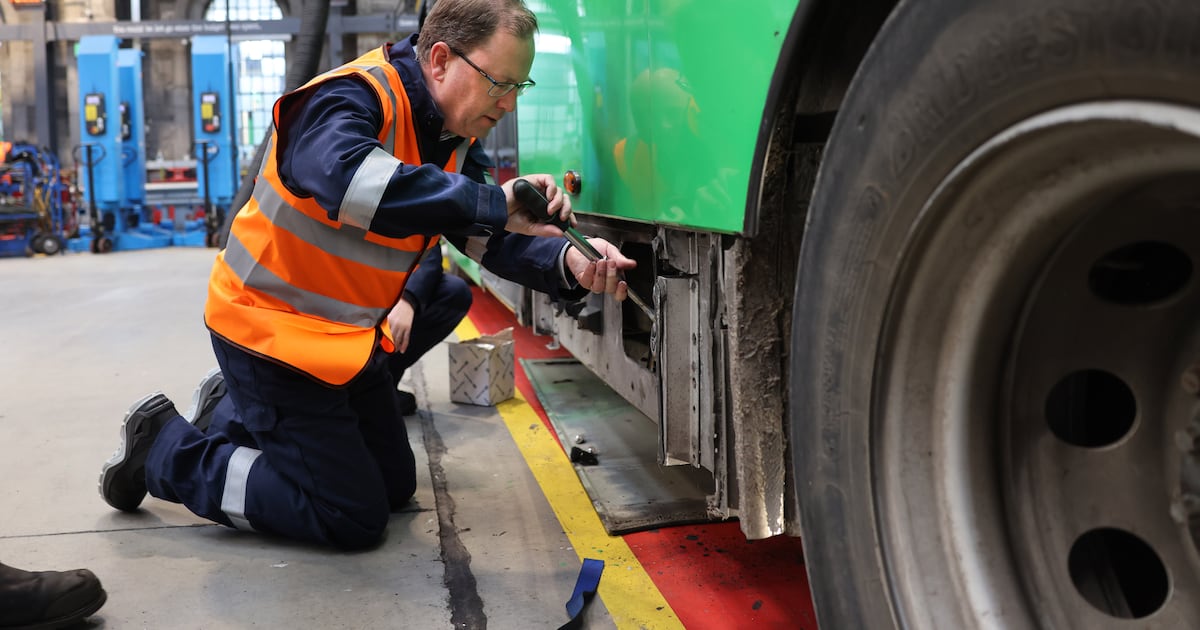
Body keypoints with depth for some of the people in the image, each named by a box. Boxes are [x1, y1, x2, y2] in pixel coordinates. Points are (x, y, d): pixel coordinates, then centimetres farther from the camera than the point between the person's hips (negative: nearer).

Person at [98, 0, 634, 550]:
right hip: (270, 324, -9)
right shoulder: (352, 97, -26)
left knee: (395, 487, 20)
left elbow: (492, 237, -7)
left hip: (349, 334, 9)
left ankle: (230, 412, 32)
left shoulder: (457, 135, 1)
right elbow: (342, 176, -48)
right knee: (355, 519, -5)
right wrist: (491, 204, -46)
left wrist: (567, 261, -27)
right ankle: (165, 448, 9)